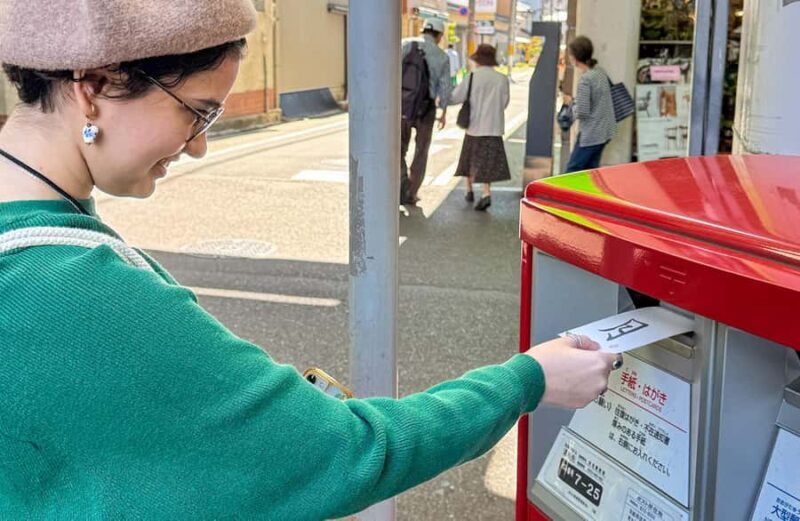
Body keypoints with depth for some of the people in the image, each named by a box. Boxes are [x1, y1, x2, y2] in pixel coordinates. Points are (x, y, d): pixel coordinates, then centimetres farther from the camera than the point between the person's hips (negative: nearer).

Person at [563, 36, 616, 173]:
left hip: (590, 135, -9)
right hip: (604, 131, 9)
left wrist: (571, 102, -4)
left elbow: (582, 112, -21)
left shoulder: (585, 79, -20)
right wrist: (575, 100, 11)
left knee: (572, 171, 0)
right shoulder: (600, 71, 6)